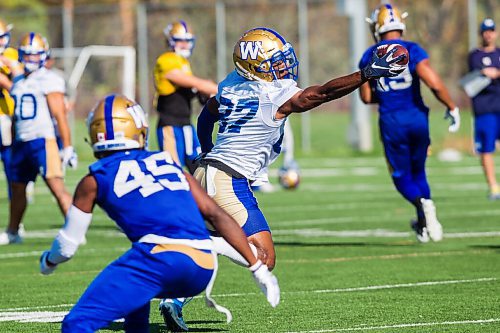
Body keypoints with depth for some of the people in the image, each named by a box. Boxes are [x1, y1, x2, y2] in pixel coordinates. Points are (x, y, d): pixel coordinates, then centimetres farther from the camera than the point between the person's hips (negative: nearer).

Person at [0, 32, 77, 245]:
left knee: (57, 186, -16)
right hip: (22, 143, 7)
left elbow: (60, 116, -11)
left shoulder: (48, 81, -8)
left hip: (42, 141, -7)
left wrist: (68, 147, -15)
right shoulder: (19, 80, 15)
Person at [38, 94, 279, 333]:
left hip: (160, 259, -5)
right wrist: (258, 268, 21)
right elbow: (217, 215, 20)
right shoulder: (170, 166, 27)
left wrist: (48, 261, 45)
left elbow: (66, 247, 23)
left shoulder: (94, 180, 17)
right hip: (203, 272, 5)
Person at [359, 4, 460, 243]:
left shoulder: (369, 57, 0)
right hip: (416, 117, 0)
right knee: (418, 170, 20)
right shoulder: (413, 51, -7)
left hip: (391, 122, 0)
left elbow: (366, 97, 4)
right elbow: (434, 83, -18)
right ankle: (423, 223, 15)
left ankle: (421, 202, -21)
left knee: (401, 175, 11)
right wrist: (451, 107, -4)